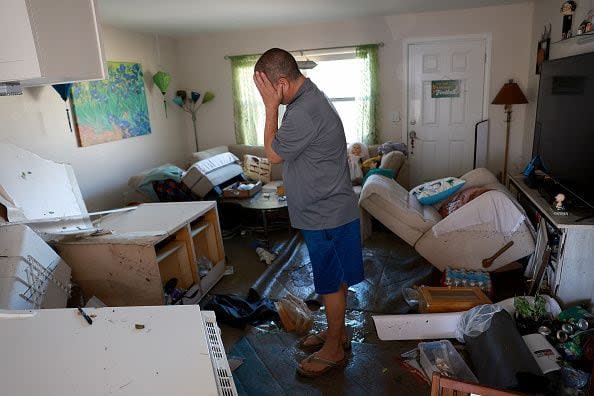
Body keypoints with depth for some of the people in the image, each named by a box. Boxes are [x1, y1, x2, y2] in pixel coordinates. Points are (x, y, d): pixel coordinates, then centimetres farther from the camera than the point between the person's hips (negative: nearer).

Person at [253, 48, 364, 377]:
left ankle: (333, 349, 26)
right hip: (325, 208, 10)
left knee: (332, 282, 7)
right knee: (333, 279, 22)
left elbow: (273, 153, -14)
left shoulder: (304, 112, -27)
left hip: (326, 214, -10)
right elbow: (286, 152, 17)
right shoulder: (308, 97, 8)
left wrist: (271, 106, -14)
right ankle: (337, 332, 40)